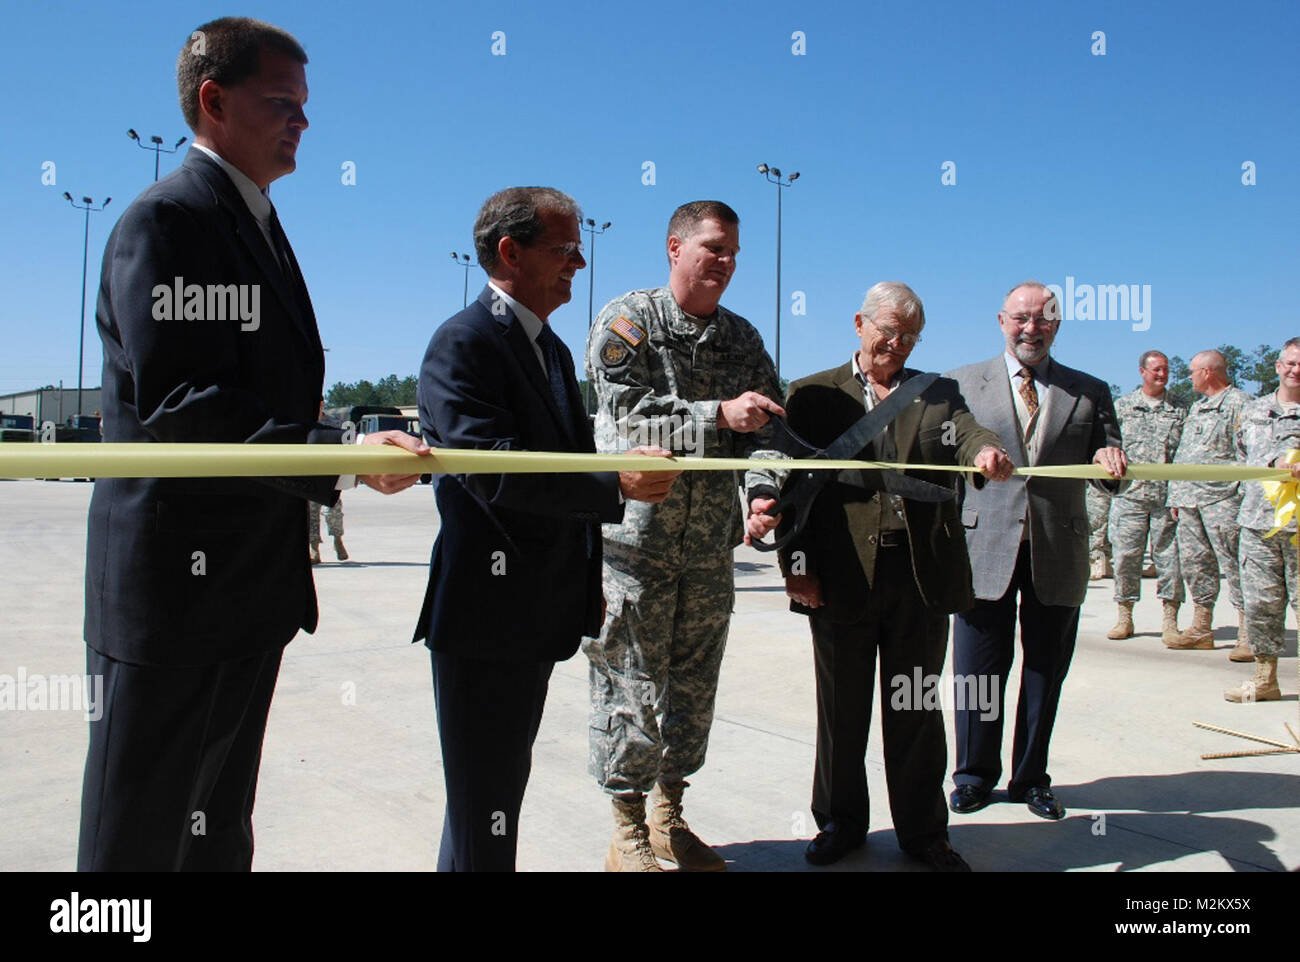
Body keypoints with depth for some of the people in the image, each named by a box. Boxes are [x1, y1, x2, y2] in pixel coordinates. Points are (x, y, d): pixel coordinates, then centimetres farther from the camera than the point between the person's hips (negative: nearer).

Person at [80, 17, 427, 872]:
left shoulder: (256, 224, 17)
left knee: (222, 836, 20)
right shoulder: (167, 220, -12)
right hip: (176, 590, -9)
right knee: (142, 841, 4)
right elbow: (179, 407, -23)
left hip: (251, 591, 9)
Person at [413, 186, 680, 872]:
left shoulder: (552, 348, 16)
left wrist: (622, 462, 1)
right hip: (486, 616, -9)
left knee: (506, 787, 22)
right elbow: (493, 470, -25)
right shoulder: (463, 343, -13)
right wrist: (615, 485, -26)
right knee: (484, 817, 1)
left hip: (539, 614, 9)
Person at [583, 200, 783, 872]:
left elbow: (768, 430, 9)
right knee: (634, 690, 0)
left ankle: (669, 819, 30)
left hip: (710, 548, 5)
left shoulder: (743, 338, 12)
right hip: (635, 541, -5)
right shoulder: (627, 321, -3)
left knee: (693, 689, 13)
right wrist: (719, 415, -23)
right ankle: (629, 837, 16)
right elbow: (630, 417, -15)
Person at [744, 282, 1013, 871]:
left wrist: (986, 453, -30)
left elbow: (967, 436, -5)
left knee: (917, 712, 12)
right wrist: (797, 565, -9)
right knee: (842, 711, 11)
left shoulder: (939, 395, 13)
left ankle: (923, 831, 28)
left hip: (923, 575, 2)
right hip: (842, 577, -1)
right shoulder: (813, 395, 6)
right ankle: (841, 822, 29)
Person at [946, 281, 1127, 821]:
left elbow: (1110, 481, 7)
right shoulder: (963, 383, 7)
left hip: (1058, 554, 2)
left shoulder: (1089, 392, 10)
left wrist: (1110, 463, -14)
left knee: (1045, 672, 10)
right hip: (986, 549, -1)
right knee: (978, 671, 4)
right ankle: (975, 775, 22)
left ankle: (1031, 778, 27)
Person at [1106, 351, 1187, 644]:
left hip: (1167, 496, 0)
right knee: (1126, 555, 1)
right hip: (1129, 494, 0)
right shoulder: (1122, 406, 11)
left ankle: (1170, 621, 6)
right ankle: (1124, 617, 12)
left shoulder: (1181, 409, 10)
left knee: (1170, 556, -1)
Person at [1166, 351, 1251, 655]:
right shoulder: (1196, 407, 22)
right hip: (1189, 498, 8)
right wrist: (1175, 494, 19)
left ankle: (1247, 633, -5)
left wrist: (1244, 496, -16)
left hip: (1222, 498, -8)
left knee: (1233, 563, -8)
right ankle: (1201, 629, 17)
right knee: (1194, 563, 9)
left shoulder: (1238, 402, -3)